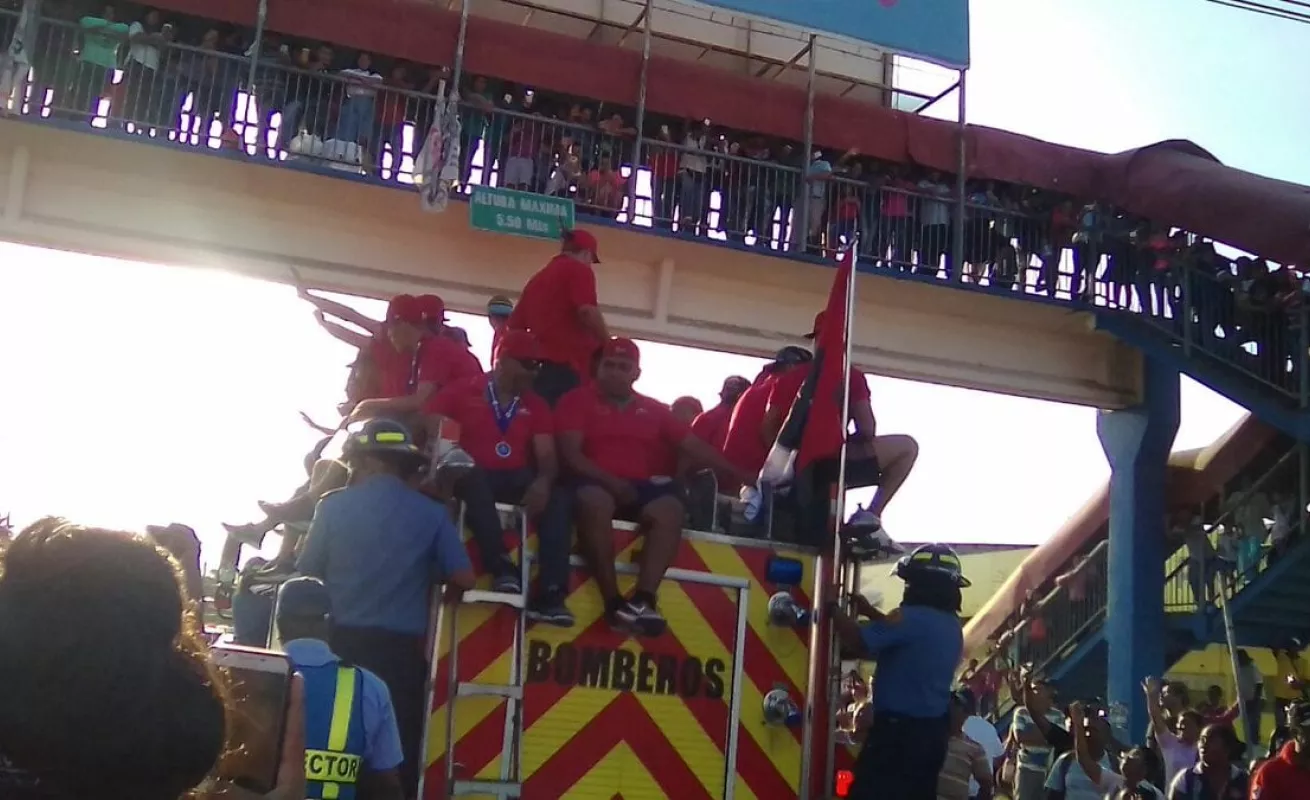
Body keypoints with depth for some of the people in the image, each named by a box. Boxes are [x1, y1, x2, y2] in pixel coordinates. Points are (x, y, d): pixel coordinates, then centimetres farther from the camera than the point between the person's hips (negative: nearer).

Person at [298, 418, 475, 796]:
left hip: (340, 643, 1)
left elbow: (307, 573, 6)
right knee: (398, 756, 4)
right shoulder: (431, 513, 2)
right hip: (401, 651, 0)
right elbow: (463, 579, 1)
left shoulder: (334, 505, 2)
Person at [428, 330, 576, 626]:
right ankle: (502, 567, -42)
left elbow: (546, 454, 5)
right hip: (474, 475, -3)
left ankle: (549, 595, -33)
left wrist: (542, 481, -17)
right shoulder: (463, 391, 7)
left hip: (517, 479, 3)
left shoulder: (535, 406, 15)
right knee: (473, 481, -39)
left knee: (560, 498, -26)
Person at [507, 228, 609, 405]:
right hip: (567, 366, -8)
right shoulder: (579, 270, 1)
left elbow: (515, 325, 21)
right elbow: (587, 311, -14)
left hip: (539, 364, 8)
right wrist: (609, 345, -3)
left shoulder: (537, 278, 22)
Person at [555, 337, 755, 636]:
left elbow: (694, 446, 16)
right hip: (597, 484, -3)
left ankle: (643, 599, -38)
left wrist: (742, 475, 9)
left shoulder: (653, 409, 19)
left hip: (641, 487, 4)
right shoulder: (578, 400, 8)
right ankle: (614, 601, -35)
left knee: (670, 508, -28)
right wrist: (612, 481, -16)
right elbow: (570, 453, -4)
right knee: (594, 501, -38)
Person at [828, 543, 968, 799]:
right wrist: (869, 611, 28)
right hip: (933, 729, 9)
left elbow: (858, 643, -17)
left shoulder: (913, 617, -19)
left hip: (899, 729, -9)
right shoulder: (951, 623, 12)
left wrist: (834, 609, -3)